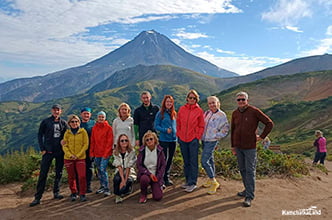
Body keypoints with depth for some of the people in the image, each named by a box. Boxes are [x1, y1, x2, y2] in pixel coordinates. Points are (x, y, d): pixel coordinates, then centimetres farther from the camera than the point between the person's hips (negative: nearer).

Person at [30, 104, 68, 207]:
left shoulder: (63, 123, 7)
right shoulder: (45, 122, 1)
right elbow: (40, 135, 2)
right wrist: (42, 149, -4)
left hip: (60, 152, 3)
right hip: (48, 151, -3)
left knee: (59, 173, 10)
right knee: (43, 174, -4)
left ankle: (56, 192, 24)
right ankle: (38, 197, 2)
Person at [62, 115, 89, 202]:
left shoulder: (83, 131, -1)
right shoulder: (67, 133, 5)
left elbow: (86, 144, -3)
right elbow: (64, 146, 3)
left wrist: (78, 155, -10)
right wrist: (70, 155, -12)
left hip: (80, 158, -2)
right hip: (69, 158, 2)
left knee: (82, 176, -8)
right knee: (71, 177, 10)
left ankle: (82, 194, 7)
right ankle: (74, 193, 28)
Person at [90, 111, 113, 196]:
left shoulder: (108, 128, -5)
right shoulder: (94, 128, 9)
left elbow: (109, 142, -8)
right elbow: (92, 141, 11)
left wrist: (106, 153, -14)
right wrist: (91, 152, 6)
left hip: (105, 153, -5)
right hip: (97, 153, 5)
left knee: (103, 170, -11)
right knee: (99, 170, 13)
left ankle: (107, 189, -2)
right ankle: (102, 186, 28)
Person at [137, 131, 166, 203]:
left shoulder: (159, 150, -4)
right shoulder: (142, 150, -7)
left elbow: (163, 165, -1)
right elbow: (139, 165, -8)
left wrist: (158, 176, -12)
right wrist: (149, 174, -18)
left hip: (156, 175, 1)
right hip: (145, 173, -1)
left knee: (158, 197, -12)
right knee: (144, 179, -38)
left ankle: (157, 187, 26)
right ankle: (143, 194, -4)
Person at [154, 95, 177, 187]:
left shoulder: (174, 113, 10)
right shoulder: (160, 113, -5)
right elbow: (156, 126, -6)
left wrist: (176, 133, 7)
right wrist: (165, 130, -18)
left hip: (173, 139, 5)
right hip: (163, 139, -5)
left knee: (170, 159, 13)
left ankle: (167, 177, 25)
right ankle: (161, 179, 8)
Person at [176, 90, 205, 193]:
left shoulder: (199, 110, -2)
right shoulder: (182, 109, 5)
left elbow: (201, 126, 1)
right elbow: (178, 123, 11)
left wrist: (197, 136, -6)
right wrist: (179, 135, 5)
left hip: (193, 139, -4)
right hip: (182, 139, 4)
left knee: (193, 162, 0)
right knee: (186, 161, 14)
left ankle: (192, 183, 8)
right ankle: (188, 181, 26)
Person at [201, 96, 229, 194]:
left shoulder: (221, 115, -10)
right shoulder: (207, 113, 7)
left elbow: (226, 129, -9)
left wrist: (217, 136, -9)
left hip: (212, 141, -6)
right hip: (204, 140, 6)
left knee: (204, 161, -12)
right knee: (209, 160, 16)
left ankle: (214, 182, 0)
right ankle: (211, 180, 30)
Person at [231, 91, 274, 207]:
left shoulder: (254, 111, -8)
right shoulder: (235, 113, 7)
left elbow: (269, 123, -3)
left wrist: (262, 136, -6)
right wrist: (233, 146, 14)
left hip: (250, 147, -5)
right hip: (238, 147, 5)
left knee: (250, 171, -2)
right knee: (242, 169, 14)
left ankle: (249, 196, 3)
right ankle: (248, 190, 29)